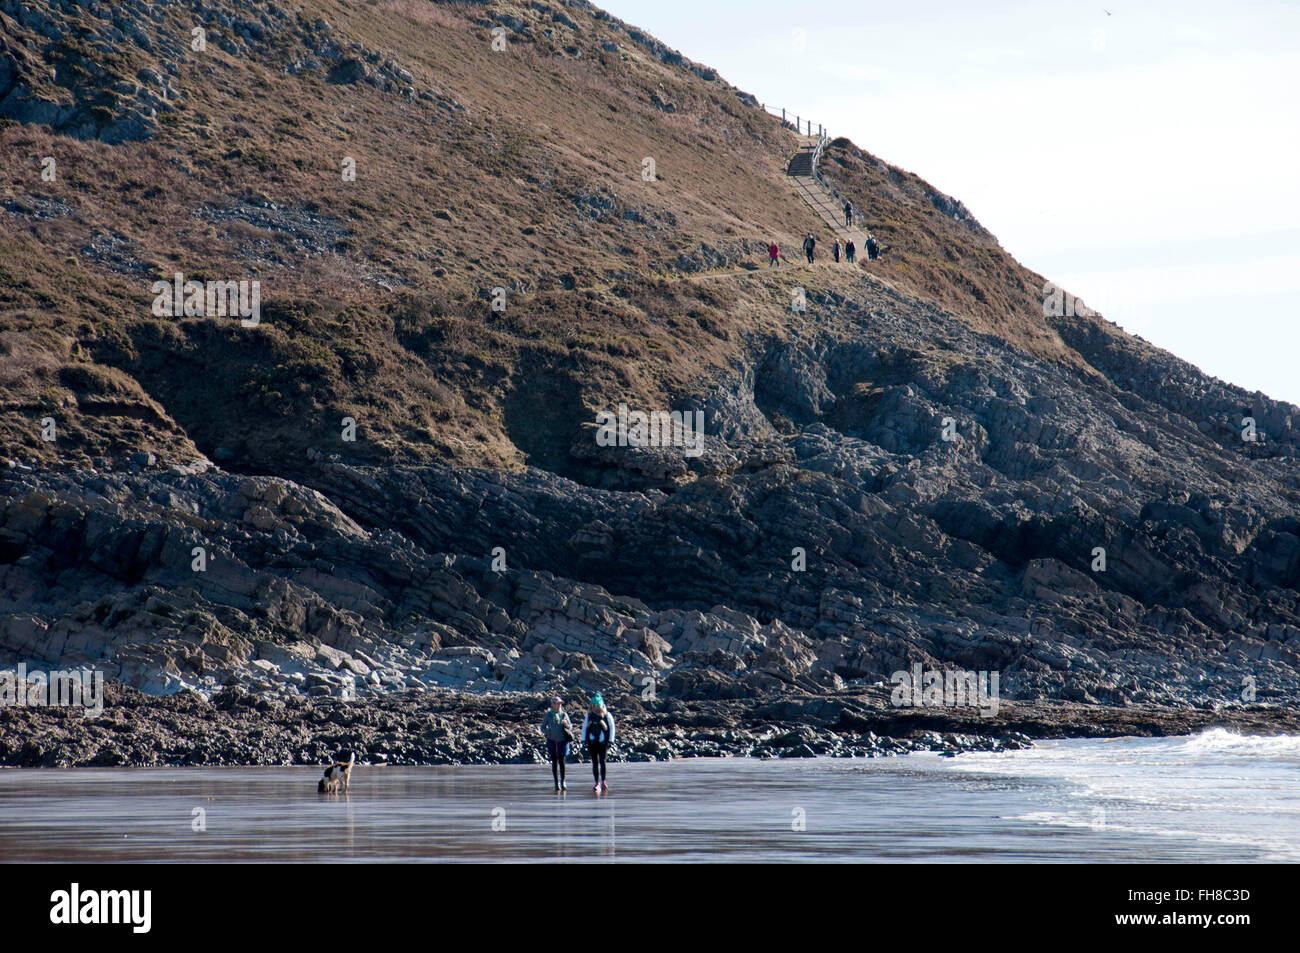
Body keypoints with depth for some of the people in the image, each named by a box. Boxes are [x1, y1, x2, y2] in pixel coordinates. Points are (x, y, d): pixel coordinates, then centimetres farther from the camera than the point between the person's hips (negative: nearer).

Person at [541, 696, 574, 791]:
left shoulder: (564, 714, 5)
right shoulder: (548, 715, 1)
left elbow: (570, 727, 8)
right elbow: (543, 728, 4)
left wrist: (566, 724, -14)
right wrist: (548, 732, -16)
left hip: (563, 741, 0)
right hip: (552, 741, 0)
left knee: (562, 761, -6)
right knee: (554, 762, 3)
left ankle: (563, 782, -1)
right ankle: (556, 783, 9)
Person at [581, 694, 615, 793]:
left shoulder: (607, 715, 0)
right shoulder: (589, 715, 8)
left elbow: (612, 728, 2)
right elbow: (584, 728, 13)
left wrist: (610, 741, -4)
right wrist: (584, 740, 5)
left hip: (602, 742, -3)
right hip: (592, 742, 3)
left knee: (602, 761, -7)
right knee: (595, 763, 2)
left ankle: (603, 782, 2)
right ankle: (597, 783, 6)